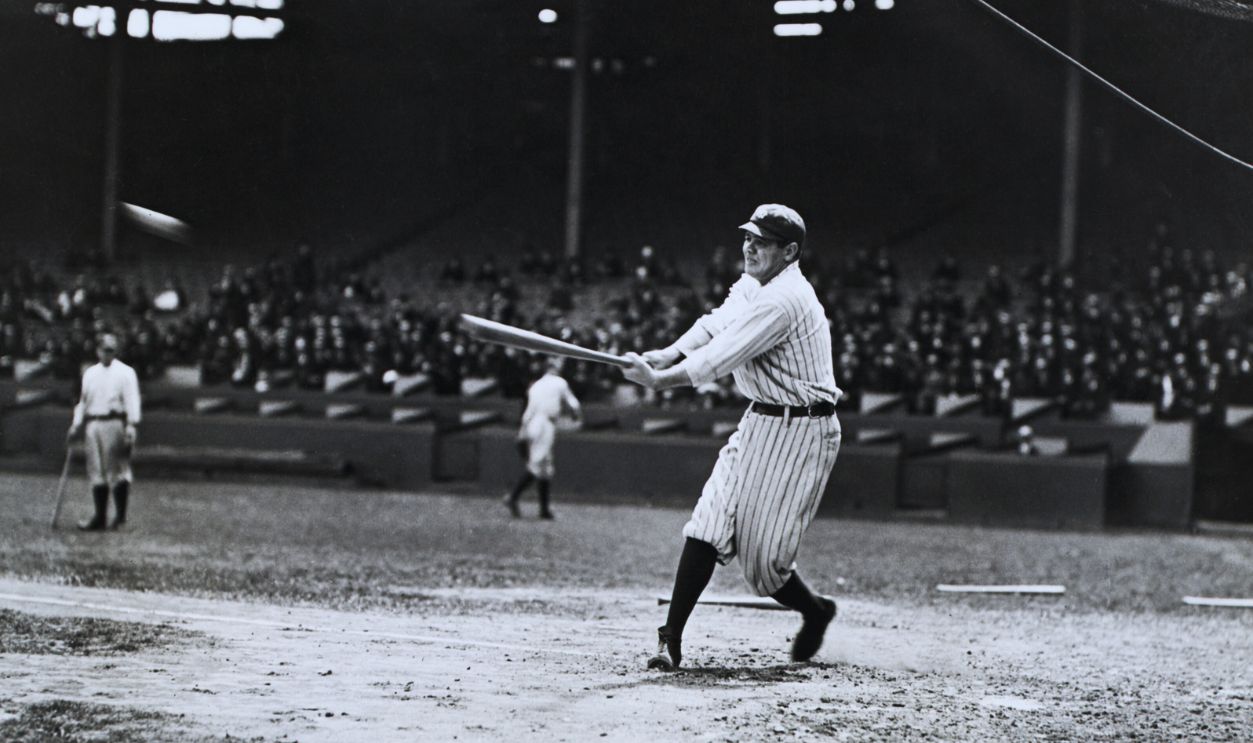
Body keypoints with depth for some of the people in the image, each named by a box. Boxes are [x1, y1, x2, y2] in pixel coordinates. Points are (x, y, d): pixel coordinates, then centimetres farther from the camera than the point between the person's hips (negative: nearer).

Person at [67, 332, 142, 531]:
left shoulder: (125, 373, 2)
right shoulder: (90, 373, 18)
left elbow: (131, 400, -7)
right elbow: (83, 400, 22)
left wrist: (131, 425, -18)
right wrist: (76, 424, 12)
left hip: (115, 423, -5)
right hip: (93, 424, 5)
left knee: (118, 471, -5)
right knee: (96, 472, 4)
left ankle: (120, 516, 0)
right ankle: (99, 516, 7)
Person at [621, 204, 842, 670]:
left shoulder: (783, 300, -22)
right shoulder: (752, 285, 9)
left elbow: (723, 357, -28)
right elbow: (714, 327, 2)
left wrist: (659, 380, -32)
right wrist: (667, 355, -15)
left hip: (801, 434, -9)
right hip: (759, 422, 9)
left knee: (762, 555, -4)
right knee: (708, 526, -4)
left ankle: (815, 611, 26)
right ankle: (671, 639, -6)